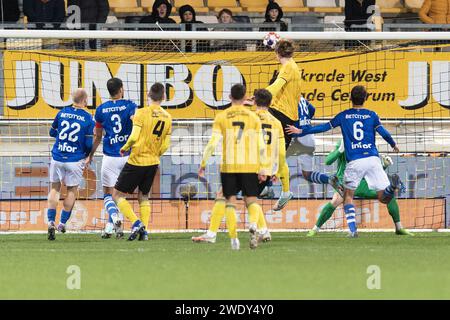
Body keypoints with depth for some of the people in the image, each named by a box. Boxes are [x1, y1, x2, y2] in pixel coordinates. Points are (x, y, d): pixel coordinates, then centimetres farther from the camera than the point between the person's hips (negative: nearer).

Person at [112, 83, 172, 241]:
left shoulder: (142, 113, -13)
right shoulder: (167, 118, 2)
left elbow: (134, 137, -21)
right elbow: (165, 146, 5)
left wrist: (124, 148, -1)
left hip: (137, 161, -5)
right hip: (153, 163, 5)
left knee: (117, 194, 4)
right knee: (143, 196, 21)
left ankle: (136, 223, -11)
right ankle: (144, 230, 8)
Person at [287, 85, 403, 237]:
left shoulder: (344, 116, 8)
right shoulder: (371, 115, 9)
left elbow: (325, 127, 9)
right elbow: (384, 133, 2)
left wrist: (301, 131, 18)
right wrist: (394, 145, 21)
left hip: (354, 162, -1)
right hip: (372, 159, 1)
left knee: (348, 196, 13)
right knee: (383, 198, 3)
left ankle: (353, 229, -5)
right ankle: (392, 184, -31)